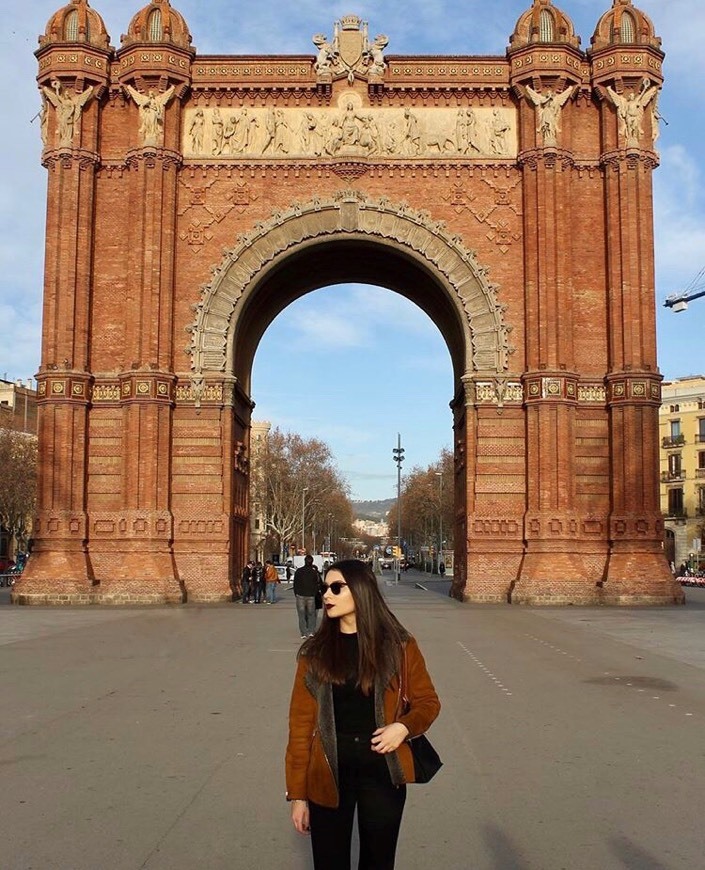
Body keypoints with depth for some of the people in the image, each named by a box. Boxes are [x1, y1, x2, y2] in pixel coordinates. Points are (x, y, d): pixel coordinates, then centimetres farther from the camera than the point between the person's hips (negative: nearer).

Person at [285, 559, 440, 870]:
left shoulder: (398, 646, -2)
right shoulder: (315, 651, -1)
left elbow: (428, 701, 7)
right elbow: (301, 723, 0)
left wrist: (404, 726, -15)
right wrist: (298, 794, -3)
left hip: (382, 771, 0)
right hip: (329, 774, 0)